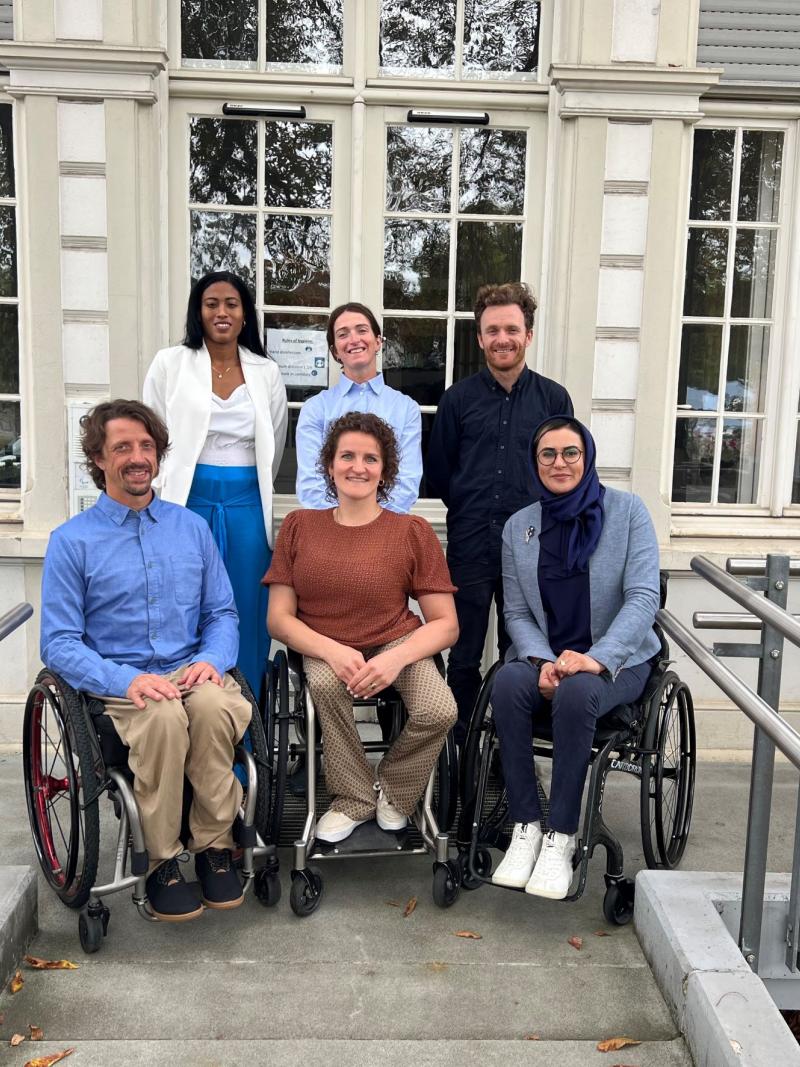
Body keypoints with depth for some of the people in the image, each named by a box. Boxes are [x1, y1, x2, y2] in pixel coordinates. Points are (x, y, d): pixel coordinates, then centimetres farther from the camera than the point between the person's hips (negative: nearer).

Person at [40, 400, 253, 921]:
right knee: (164, 716, -36)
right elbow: (59, 643, -3)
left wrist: (212, 659, -9)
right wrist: (127, 680, -20)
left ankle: (214, 845, -14)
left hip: (192, 672, 2)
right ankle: (163, 863, -16)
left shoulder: (193, 527, 13)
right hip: (118, 683, -2)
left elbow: (223, 613, 14)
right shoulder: (72, 540, 2)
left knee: (213, 705, -33)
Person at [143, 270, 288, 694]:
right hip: (188, 504, -2)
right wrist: (162, 508, 2)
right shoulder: (170, 363, 4)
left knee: (245, 616, 4)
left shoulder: (267, 373, 9)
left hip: (247, 508, 2)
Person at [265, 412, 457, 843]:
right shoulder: (299, 526, 3)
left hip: (398, 642, 0)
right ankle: (354, 796, -6)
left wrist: (395, 659, -22)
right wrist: (333, 651, -18)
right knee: (325, 685, -34)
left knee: (439, 711, -27)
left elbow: (445, 624, -3)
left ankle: (391, 789, 7)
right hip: (323, 647, 1)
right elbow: (279, 618, 0)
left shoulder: (412, 531, -2)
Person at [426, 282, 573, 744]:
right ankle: (462, 750, 17)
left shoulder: (554, 398, 4)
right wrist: (472, 509, 9)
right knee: (463, 659, 5)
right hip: (470, 548, 0)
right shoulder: (458, 399, 4)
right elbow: (438, 470, 11)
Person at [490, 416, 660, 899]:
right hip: (544, 656, 3)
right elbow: (517, 612, 5)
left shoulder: (627, 510, -2)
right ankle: (526, 827, -21)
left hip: (617, 659, -2)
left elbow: (643, 597, -10)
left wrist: (596, 658, -23)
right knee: (507, 682, -31)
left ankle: (561, 839, -23)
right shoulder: (519, 526, 7)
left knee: (576, 692, -35)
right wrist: (542, 661, -15)